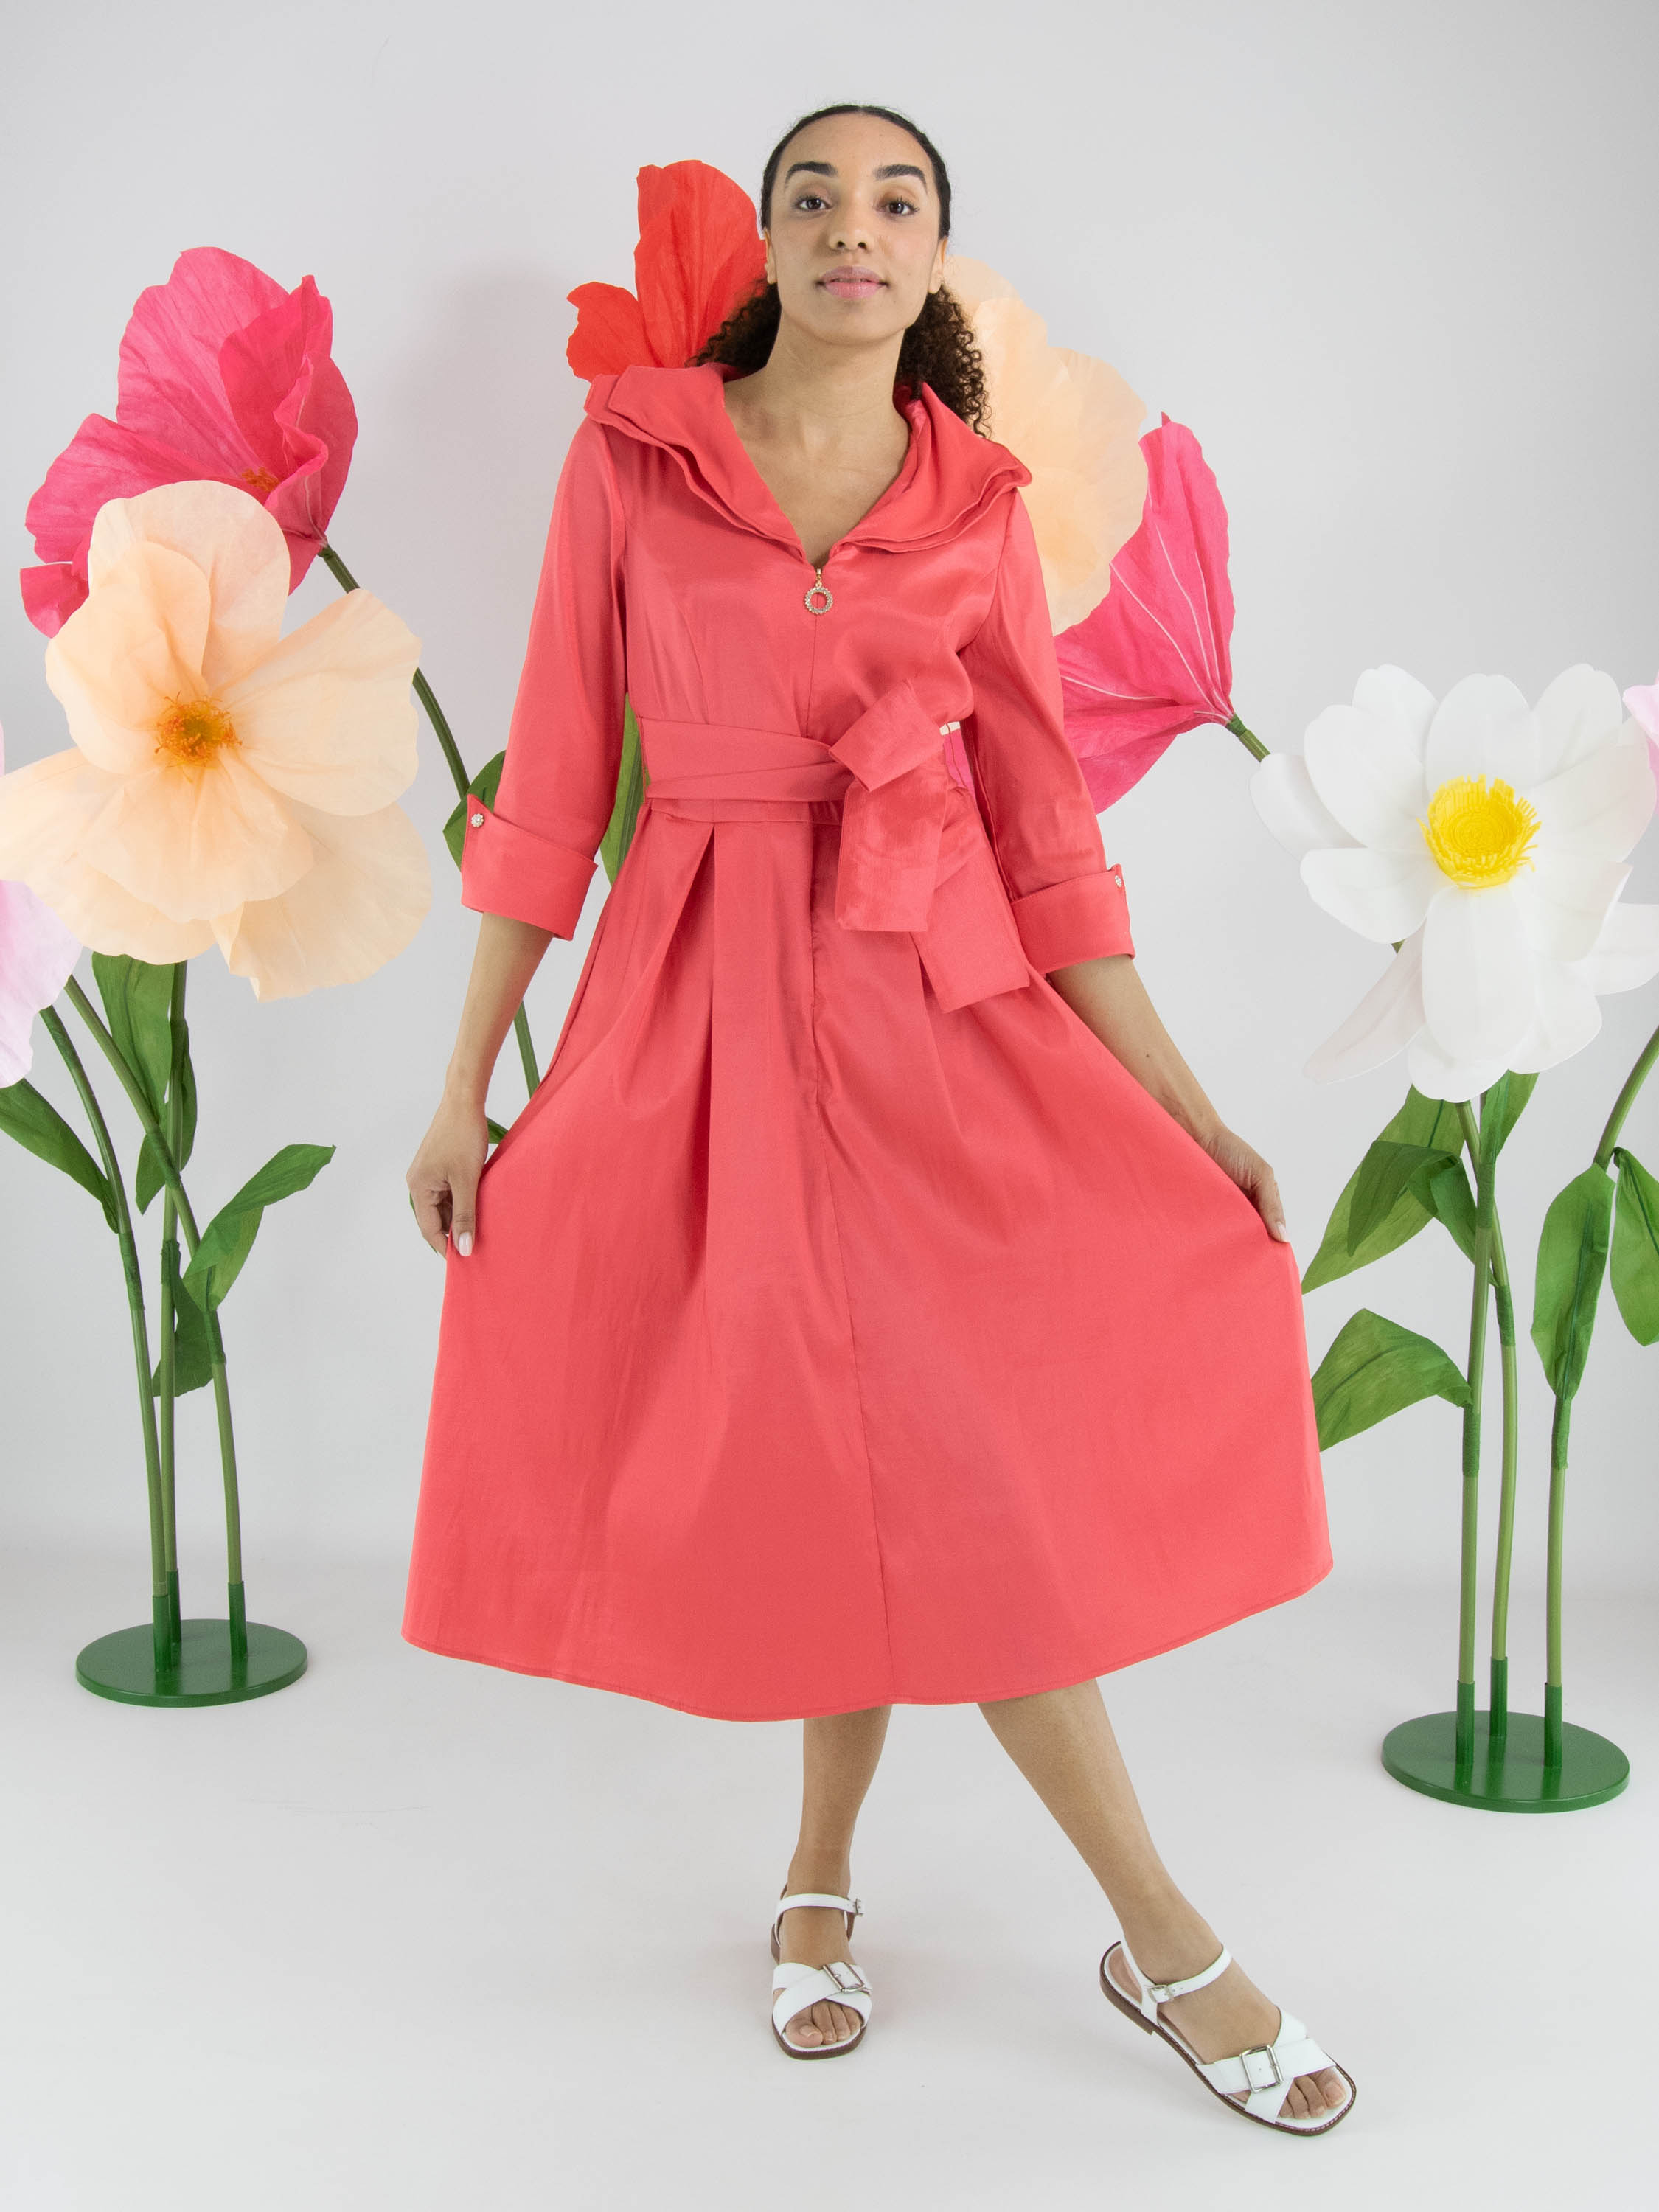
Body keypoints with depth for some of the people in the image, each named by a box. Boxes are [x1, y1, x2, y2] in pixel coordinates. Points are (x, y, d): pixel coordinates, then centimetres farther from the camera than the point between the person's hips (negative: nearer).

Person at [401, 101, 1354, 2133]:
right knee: (856, 1456, -1)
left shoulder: (977, 509, 7)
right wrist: (467, 1084, 0)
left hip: (943, 1008, 2)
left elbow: (1044, 828, 6)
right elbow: (555, 771, 2)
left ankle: (822, 1873, 24)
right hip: (701, 1008, -1)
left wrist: (1192, 1114, 1)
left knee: (935, 1456, -2)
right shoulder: (634, 454, 3)